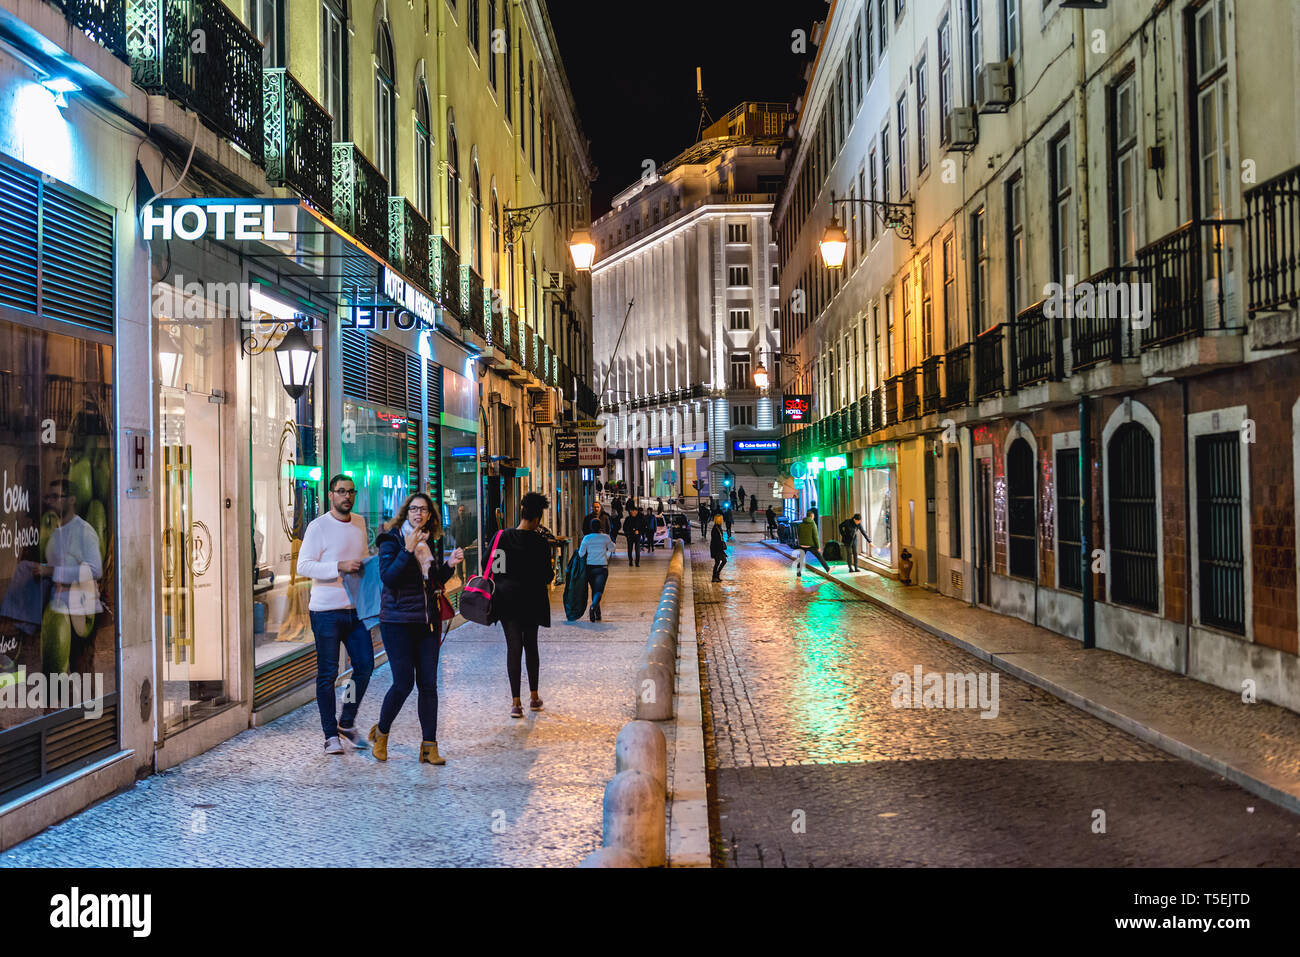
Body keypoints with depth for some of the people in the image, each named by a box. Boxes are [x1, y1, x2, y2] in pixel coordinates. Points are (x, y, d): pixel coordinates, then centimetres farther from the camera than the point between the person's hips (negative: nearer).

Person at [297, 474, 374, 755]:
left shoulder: (360, 523, 12)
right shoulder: (318, 526, -8)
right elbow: (303, 566, -14)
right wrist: (339, 567, -24)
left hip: (355, 608, 6)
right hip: (326, 610, -6)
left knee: (365, 665, 5)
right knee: (327, 673, 1)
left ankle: (347, 722, 23)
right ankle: (331, 735, 9)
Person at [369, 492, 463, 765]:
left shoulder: (431, 542, 12)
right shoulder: (391, 540, -4)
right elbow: (387, 577, -17)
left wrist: (450, 565, 2)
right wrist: (408, 550, -24)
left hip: (428, 621, 5)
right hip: (398, 621, -5)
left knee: (428, 683, 2)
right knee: (404, 682, -7)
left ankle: (429, 746, 8)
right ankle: (381, 733, 18)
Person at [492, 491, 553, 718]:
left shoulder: (504, 536, -4)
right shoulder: (541, 542, -9)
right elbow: (546, 576, -5)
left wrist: (498, 589, 12)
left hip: (507, 598, 1)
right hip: (532, 599, 0)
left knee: (513, 647, 0)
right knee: (531, 645, 15)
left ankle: (516, 702, -6)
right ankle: (534, 696, 22)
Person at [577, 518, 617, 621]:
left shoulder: (586, 538, -4)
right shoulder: (605, 537, -3)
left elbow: (581, 553, -4)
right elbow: (613, 549, 13)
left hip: (590, 567, 2)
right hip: (602, 567, -2)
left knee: (594, 590, 15)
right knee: (599, 590, -8)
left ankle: (597, 614, 15)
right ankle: (593, 607, -37)